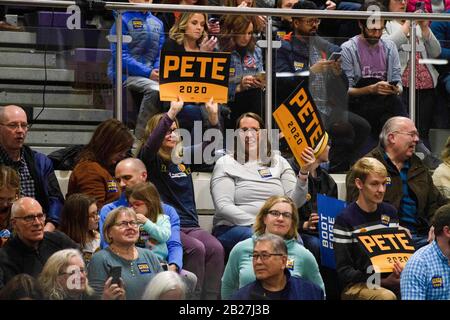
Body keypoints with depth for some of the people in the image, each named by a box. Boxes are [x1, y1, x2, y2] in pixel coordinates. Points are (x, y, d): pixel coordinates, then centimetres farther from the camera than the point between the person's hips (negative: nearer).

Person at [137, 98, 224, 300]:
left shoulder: (184, 155, 16)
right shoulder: (149, 159, 1)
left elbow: (209, 143, 12)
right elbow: (152, 143, -20)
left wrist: (213, 117, -7)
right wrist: (172, 112, -30)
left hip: (190, 225, 5)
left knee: (216, 248, -25)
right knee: (196, 248, -31)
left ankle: (209, 298, -25)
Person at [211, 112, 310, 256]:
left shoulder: (279, 162, 17)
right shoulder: (225, 163, 7)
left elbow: (294, 202, 8)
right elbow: (223, 206, -6)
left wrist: (303, 173, -9)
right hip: (233, 227, -3)